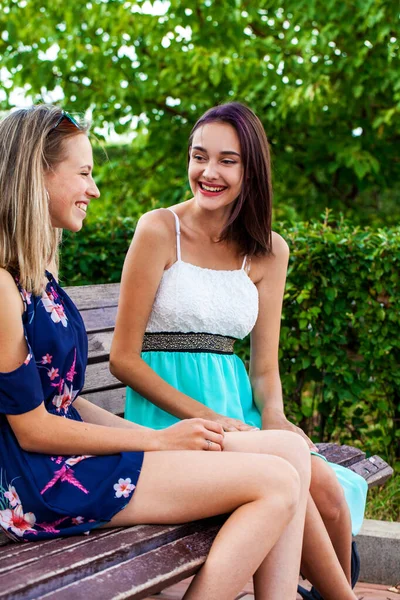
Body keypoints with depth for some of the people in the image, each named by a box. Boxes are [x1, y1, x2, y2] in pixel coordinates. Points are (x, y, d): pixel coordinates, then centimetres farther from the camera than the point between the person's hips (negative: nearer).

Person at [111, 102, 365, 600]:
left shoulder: (269, 251, 9)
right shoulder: (159, 231, -6)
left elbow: (264, 366, 10)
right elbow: (123, 359, -7)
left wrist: (274, 418, -11)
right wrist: (206, 416, -15)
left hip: (236, 406, 5)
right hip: (170, 415, -4)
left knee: (322, 483, -23)